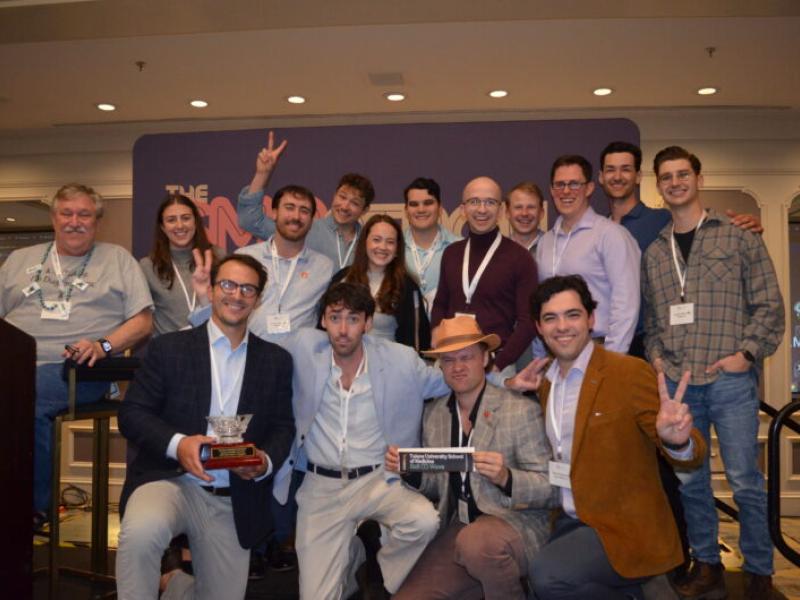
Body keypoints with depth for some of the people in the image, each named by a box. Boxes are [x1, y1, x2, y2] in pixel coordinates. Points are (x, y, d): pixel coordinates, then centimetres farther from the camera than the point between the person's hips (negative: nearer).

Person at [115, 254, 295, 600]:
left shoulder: (276, 360, 8)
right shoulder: (168, 348, 2)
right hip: (172, 480, -2)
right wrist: (177, 444, -20)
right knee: (140, 530, -35)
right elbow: (132, 413, -2)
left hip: (235, 502, 3)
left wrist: (267, 461, -14)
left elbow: (283, 427, 8)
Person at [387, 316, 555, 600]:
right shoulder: (433, 413, 7)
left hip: (517, 524, -5)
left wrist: (506, 478, -26)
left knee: (476, 542, -35)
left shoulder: (522, 410, -8)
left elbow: (550, 489, -8)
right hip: (456, 530, 5)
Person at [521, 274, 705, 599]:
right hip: (568, 522, 7)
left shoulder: (631, 373, -13)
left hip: (624, 530, -7)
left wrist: (677, 440, -38)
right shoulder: (544, 380, 7)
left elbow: (689, 452, -14)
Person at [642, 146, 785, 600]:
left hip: (730, 379, -3)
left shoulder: (738, 238, 3)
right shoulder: (654, 253, 14)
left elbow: (769, 304, 0)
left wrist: (747, 353, -10)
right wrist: (656, 356, 3)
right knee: (690, 480, 10)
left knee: (745, 481, 0)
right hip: (676, 383, 4)